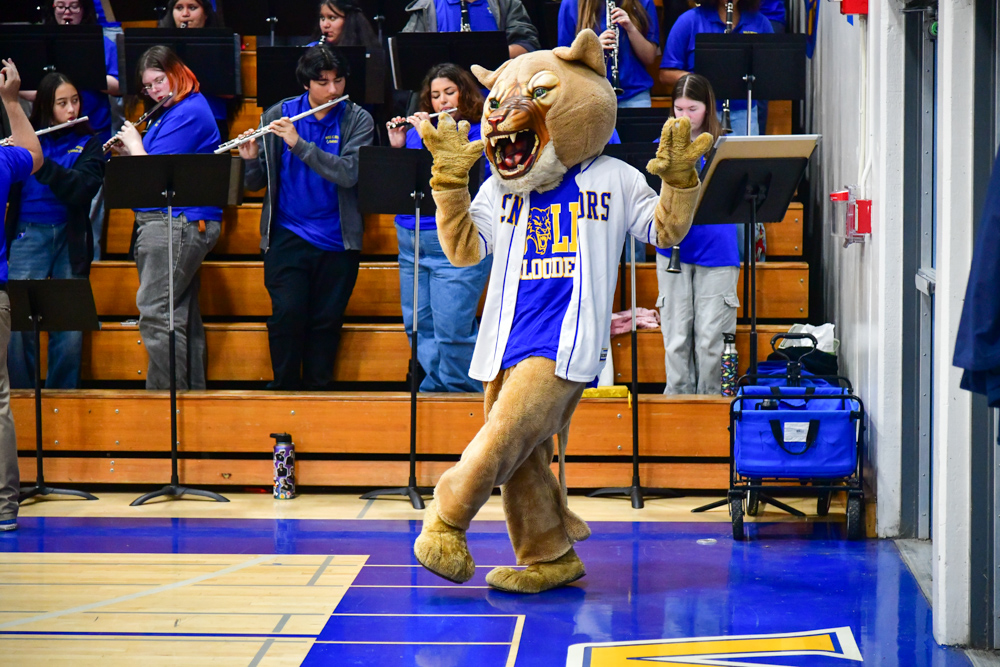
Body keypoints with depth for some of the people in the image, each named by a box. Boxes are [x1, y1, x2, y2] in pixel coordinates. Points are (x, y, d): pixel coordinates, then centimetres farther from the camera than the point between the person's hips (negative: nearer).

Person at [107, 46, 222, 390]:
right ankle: (192, 390, 17)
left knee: (155, 314, -12)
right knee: (182, 316, 12)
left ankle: (165, 392, -11)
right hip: (177, 223, 11)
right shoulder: (170, 112, 19)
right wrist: (127, 152, 7)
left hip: (176, 223, -11)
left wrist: (134, 144, 0)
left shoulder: (189, 112, -13)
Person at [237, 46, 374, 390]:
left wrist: (299, 144, -22)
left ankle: (317, 391, 18)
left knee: (326, 320, 3)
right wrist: (251, 160, -15)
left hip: (337, 239, 0)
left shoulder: (357, 120, -1)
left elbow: (349, 173, -18)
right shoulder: (277, 116, 3)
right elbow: (255, 184, 6)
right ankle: (284, 389, 5)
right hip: (288, 236, 0)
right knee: (288, 313, -12)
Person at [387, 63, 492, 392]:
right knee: (419, 324, 8)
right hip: (411, 242, 6)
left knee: (451, 326, -9)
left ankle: (461, 389, 7)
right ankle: (434, 384, 20)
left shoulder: (479, 133, -1)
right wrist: (397, 148, 1)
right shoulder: (415, 130, 15)